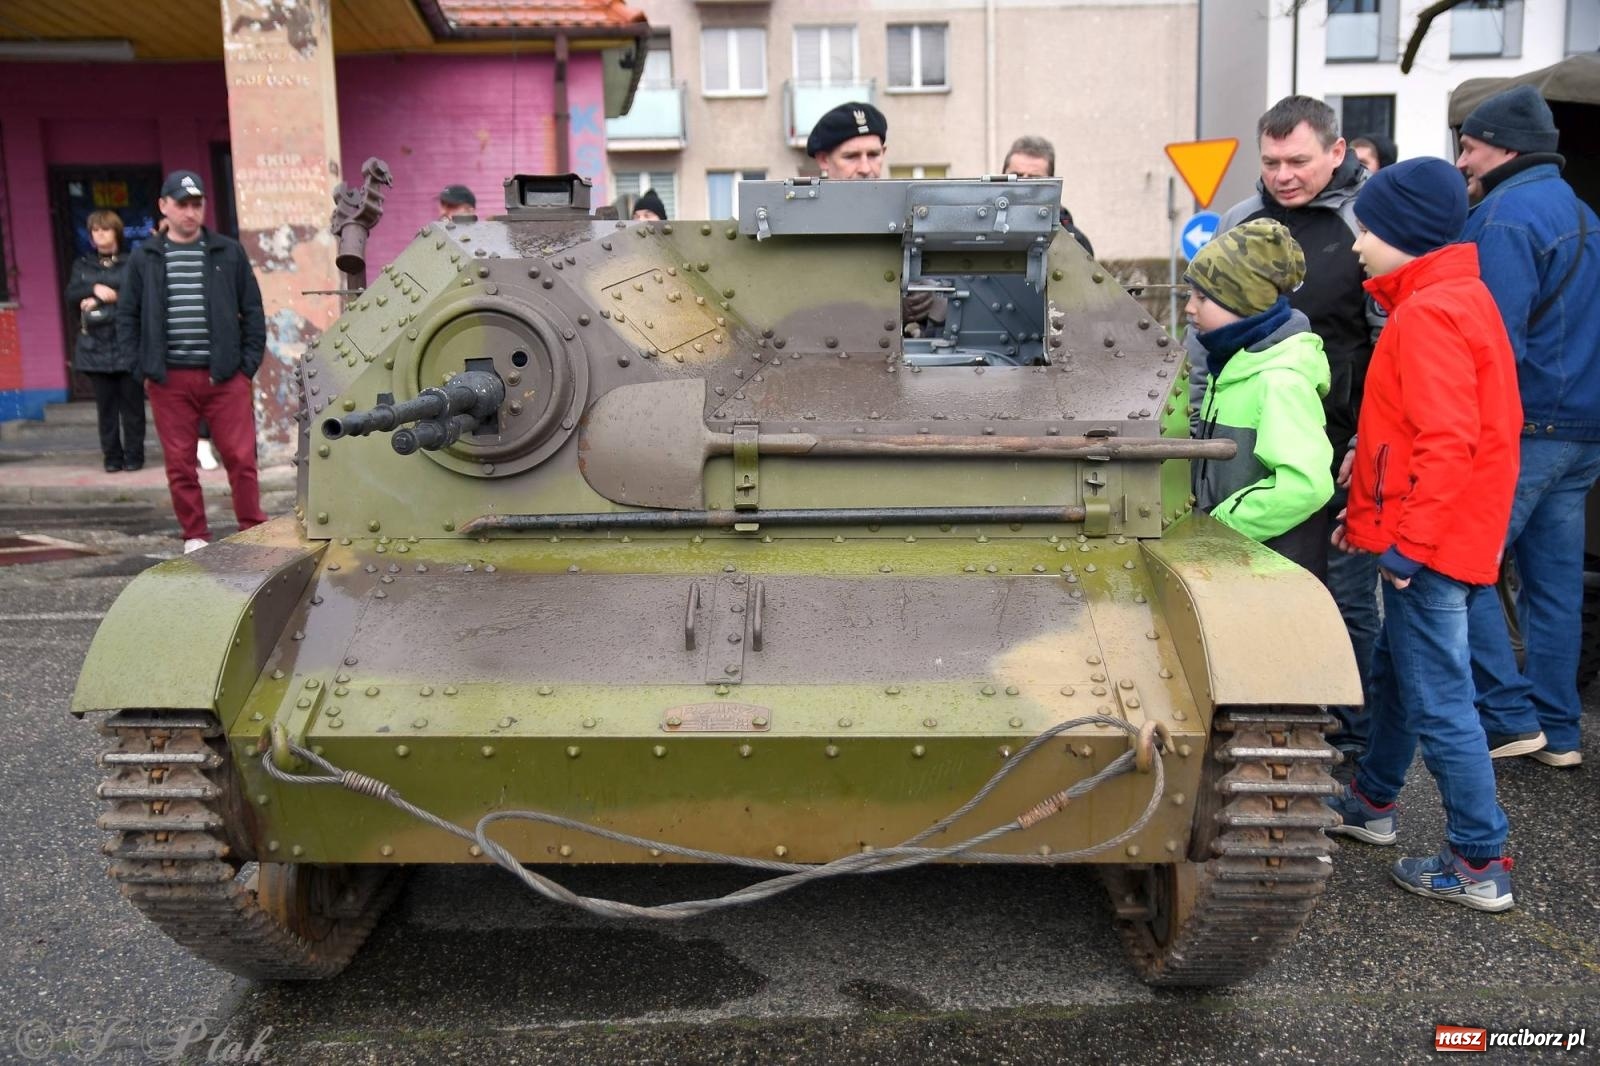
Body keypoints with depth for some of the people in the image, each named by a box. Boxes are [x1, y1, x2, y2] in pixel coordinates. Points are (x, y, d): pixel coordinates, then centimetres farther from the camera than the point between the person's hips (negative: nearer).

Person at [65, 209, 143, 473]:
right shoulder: (82, 265, 17)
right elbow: (71, 295, 5)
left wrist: (100, 301, -12)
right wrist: (96, 289, -12)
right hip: (95, 346, 3)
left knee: (132, 403, -1)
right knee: (106, 405, 3)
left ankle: (134, 455, 7)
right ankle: (112, 456, 9)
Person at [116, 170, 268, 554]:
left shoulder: (229, 253, 5)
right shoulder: (144, 258, 7)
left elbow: (252, 310, 8)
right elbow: (127, 317, 12)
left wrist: (249, 364, 1)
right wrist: (142, 368, 3)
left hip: (225, 377, -1)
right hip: (169, 379, 1)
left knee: (241, 458, 0)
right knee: (180, 464, 6)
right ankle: (194, 536, 17)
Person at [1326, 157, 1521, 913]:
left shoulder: (1428, 313, -18)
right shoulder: (1454, 297, 13)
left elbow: (1446, 442, -25)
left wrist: (1408, 542, -21)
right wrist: (1372, 515, 19)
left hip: (1429, 547, -10)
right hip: (1437, 535, 10)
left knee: (1439, 701, -2)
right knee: (1395, 673, 22)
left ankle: (1480, 864, 8)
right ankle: (1373, 803, 39)